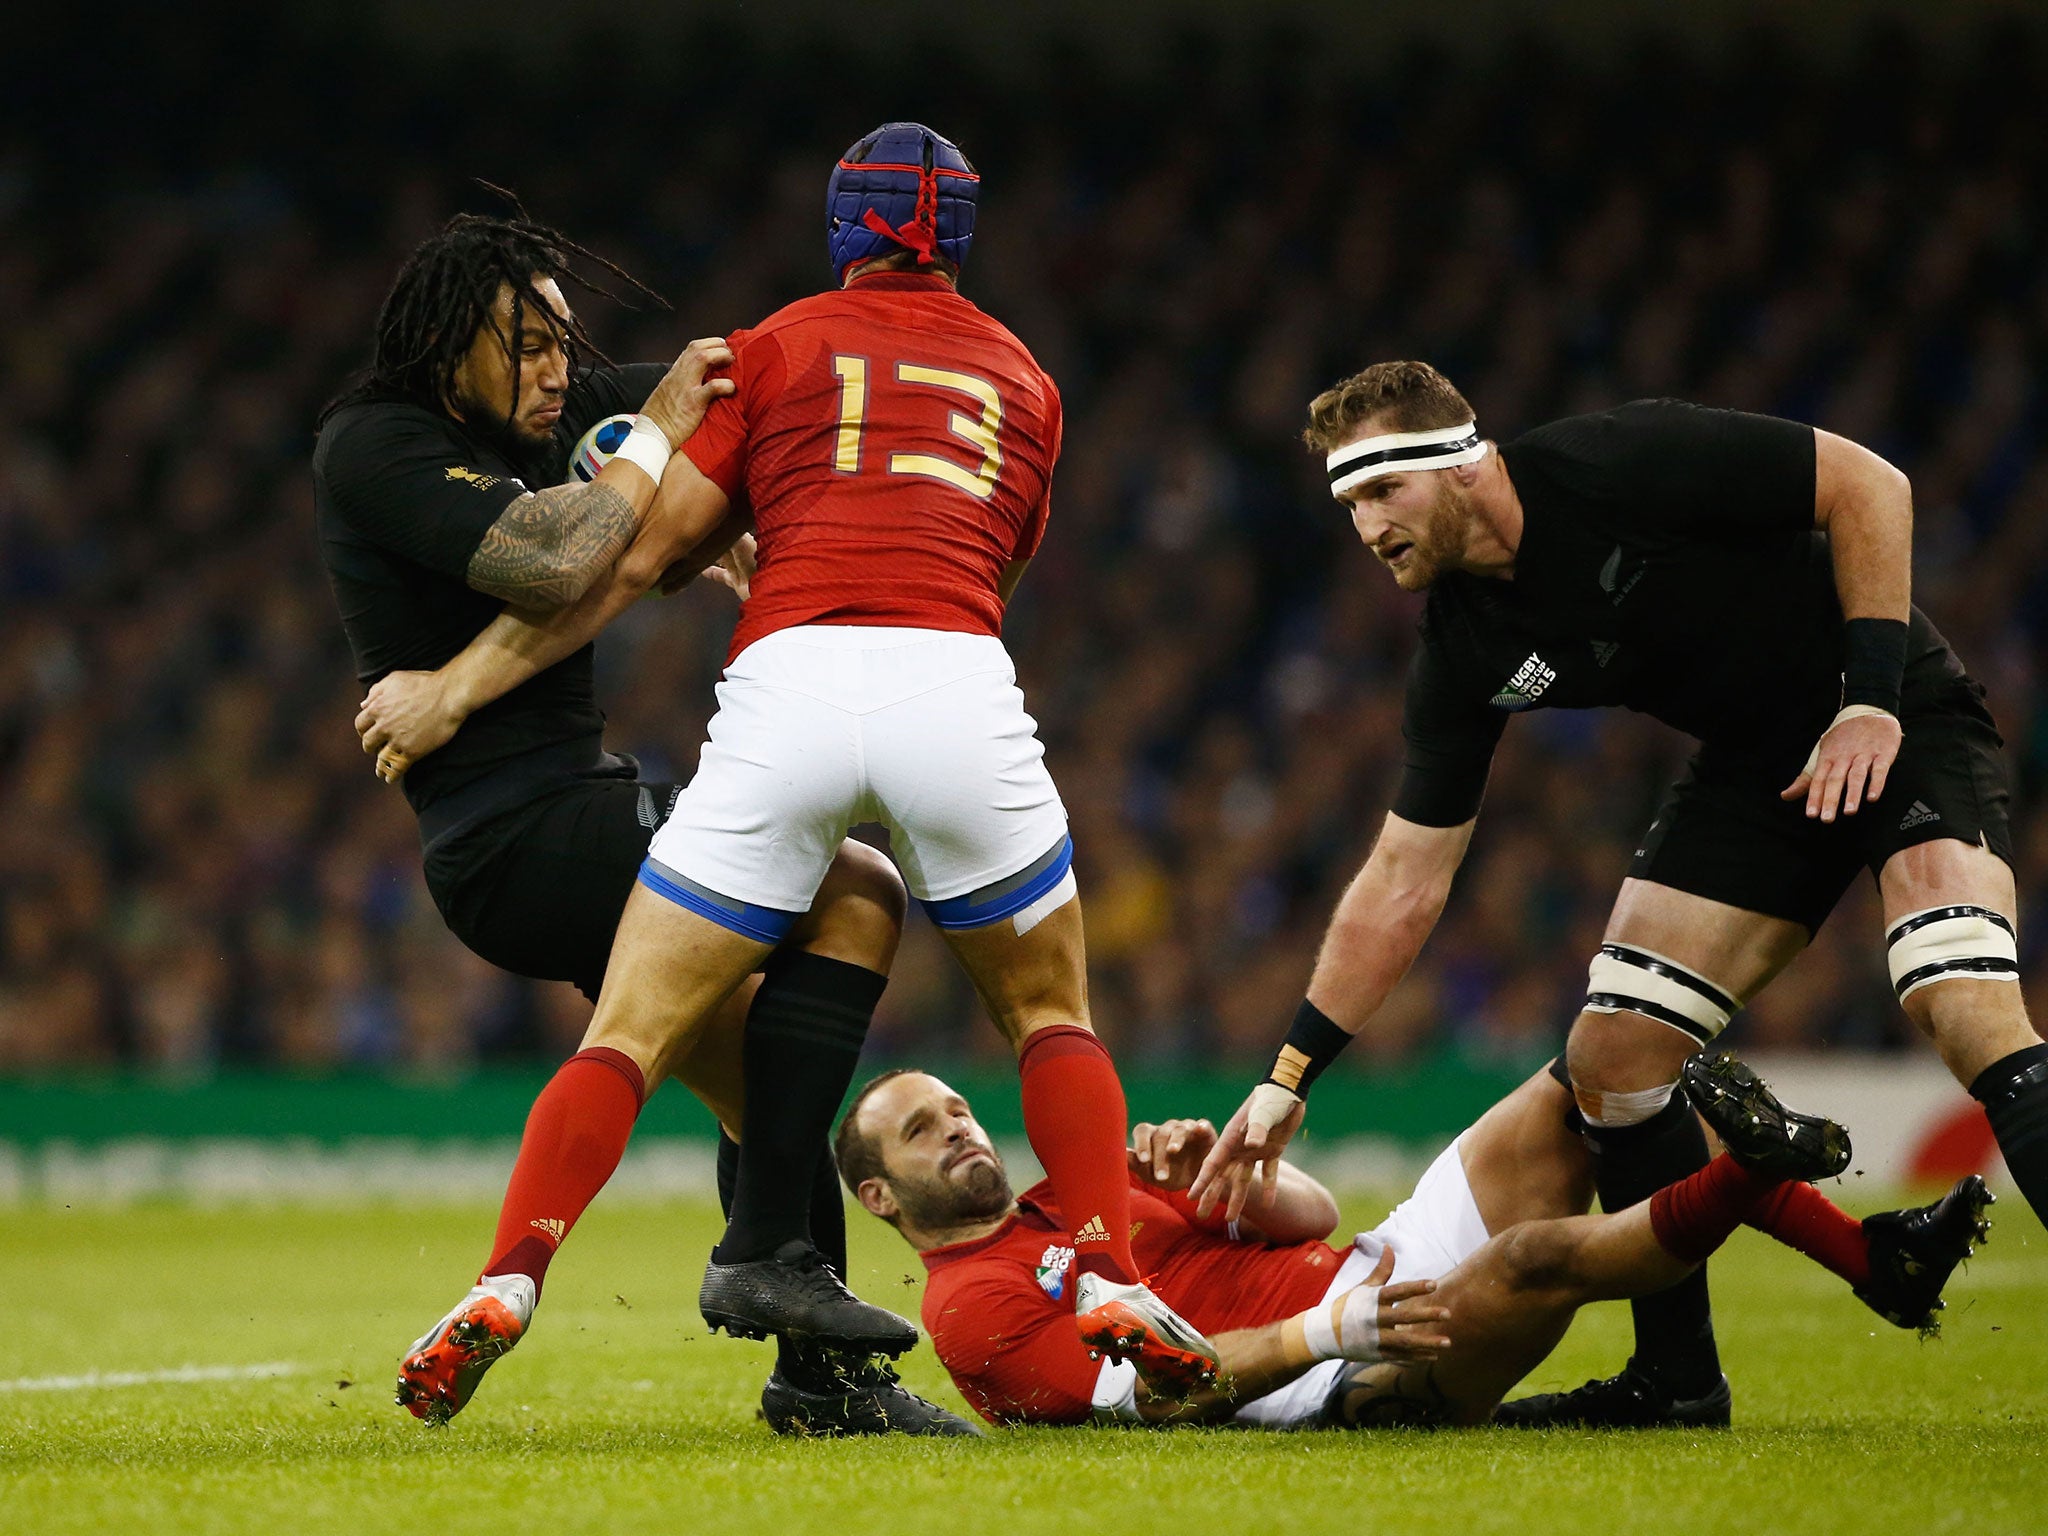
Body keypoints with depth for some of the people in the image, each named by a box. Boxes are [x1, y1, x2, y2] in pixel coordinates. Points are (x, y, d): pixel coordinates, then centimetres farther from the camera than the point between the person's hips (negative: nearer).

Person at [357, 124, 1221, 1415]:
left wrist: (456, 686, 18)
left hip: (791, 681, -1)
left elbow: (636, 557, 13)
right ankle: (1112, 1280, 2)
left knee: (631, 1033, 4)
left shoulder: (781, 346, 19)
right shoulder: (1023, 379, 26)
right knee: (1051, 1010, 20)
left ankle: (499, 1299, -10)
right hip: (960, 683, 1)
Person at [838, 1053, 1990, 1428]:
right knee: (1539, 1254, -39)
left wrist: (1209, 1164, 1)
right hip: (1332, 1388, -9)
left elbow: (1311, 1215, 22)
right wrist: (1325, 1332, -25)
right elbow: (1153, 1388, -13)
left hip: (1369, 1283, 9)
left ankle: (1874, 1254, -14)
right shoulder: (974, 1306, 2)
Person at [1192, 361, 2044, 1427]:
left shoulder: (1619, 465, -22)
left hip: (1896, 726, -6)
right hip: (1754, 769, 7)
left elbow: (1871, 487, -16)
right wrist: (1289, 1075, -1)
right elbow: (1402, 887, 2)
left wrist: (1871, 698, -22)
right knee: (1610, 1059, -4)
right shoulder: (1463, 652, -4)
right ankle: (1676, 1379, 10)